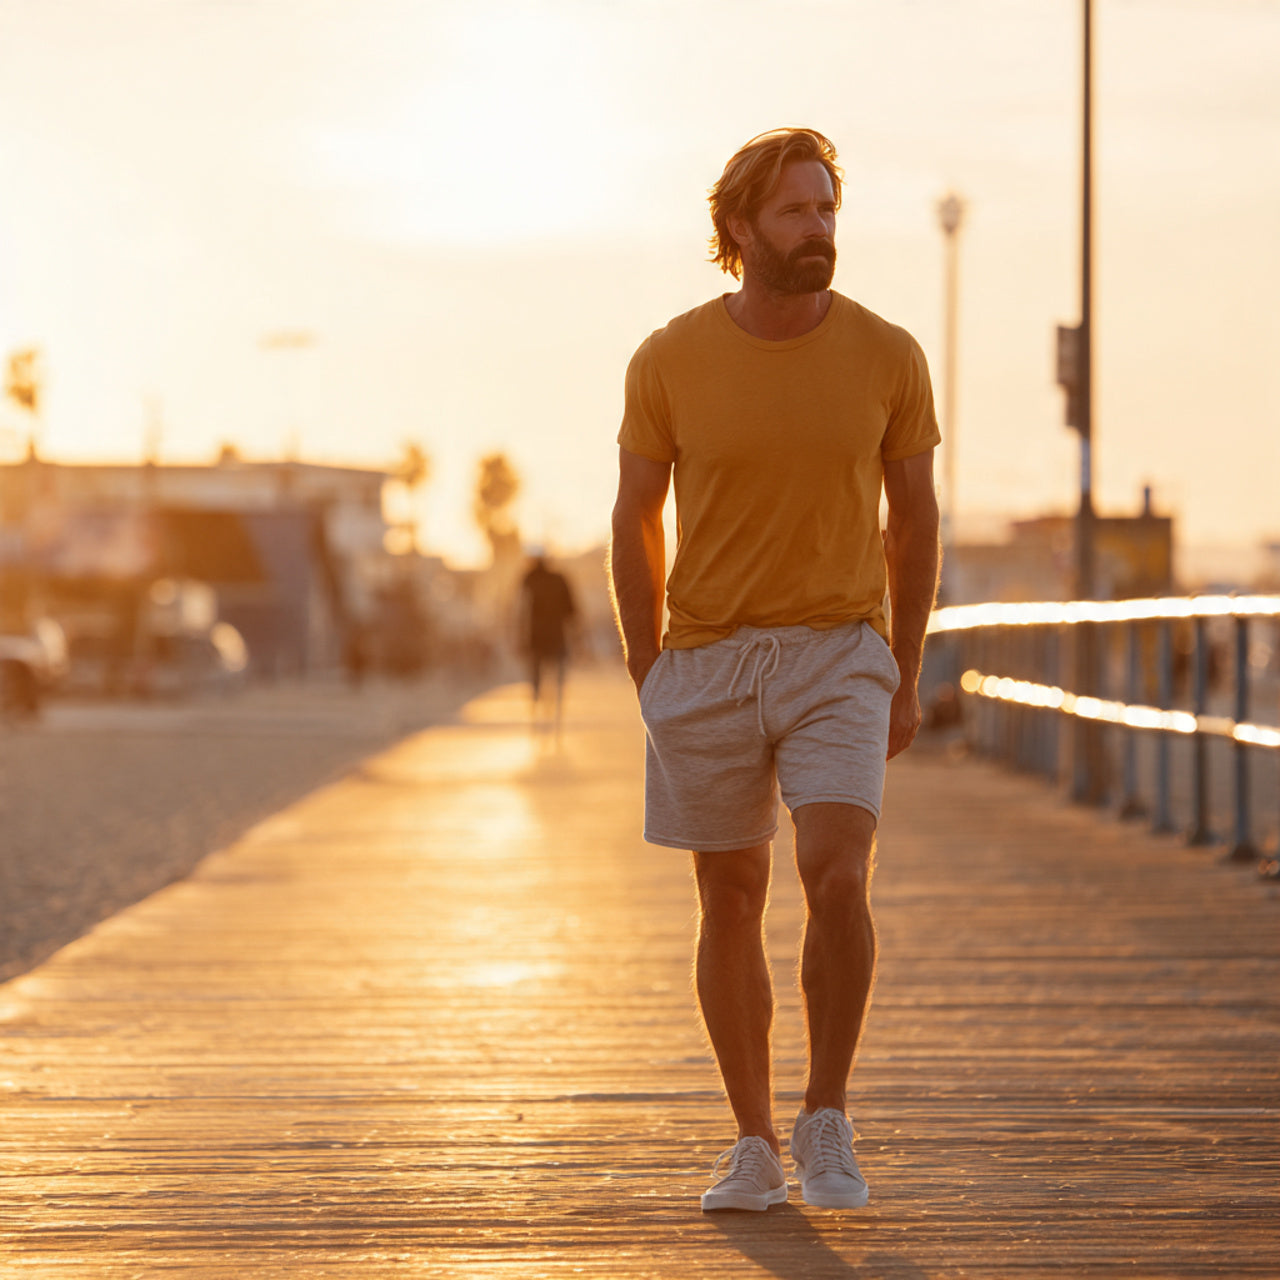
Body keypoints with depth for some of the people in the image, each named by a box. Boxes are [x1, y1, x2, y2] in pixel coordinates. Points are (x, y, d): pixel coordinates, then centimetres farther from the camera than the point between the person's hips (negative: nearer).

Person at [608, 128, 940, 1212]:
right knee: (731, 906, 6)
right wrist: (649, 678, 3)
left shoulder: (887, 357, -4)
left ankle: (825, 1124, -2)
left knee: (837, 878, -18)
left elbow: (914, 516, 6)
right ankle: (753, 1145, 19)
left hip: (838, 655, 0)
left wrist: (907, 679, 5)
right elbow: (637, 521, 5)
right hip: (707, 660, 1)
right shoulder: (669, 362, -5)